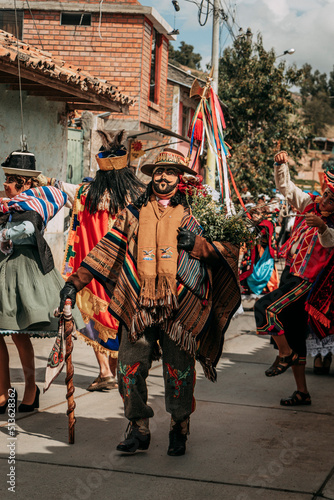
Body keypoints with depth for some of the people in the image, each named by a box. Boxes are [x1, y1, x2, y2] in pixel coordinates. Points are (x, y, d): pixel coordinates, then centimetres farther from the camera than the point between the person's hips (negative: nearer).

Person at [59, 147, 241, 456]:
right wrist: (76, 281, 6)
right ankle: (139, 430, 13)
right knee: (130, 368, -2)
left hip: (180, 308, -1)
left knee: (179, 372, 2)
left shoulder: (194, 213, 10)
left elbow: (229, 248, 9)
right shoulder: (134, 213, 13)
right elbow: (106, 251, 12)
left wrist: (197, 242, -10)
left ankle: (179, 431, 19)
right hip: (139, 306, 2)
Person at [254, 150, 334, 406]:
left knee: (266, 308, -23)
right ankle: (302, 392, 20)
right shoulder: (311, 204, 3)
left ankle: (285, 355, -1)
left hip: (305, 280, -7)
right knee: (294, 335, 11)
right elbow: (286, 187, 9)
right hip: (290, 273, 7)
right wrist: (282, 165, -7)